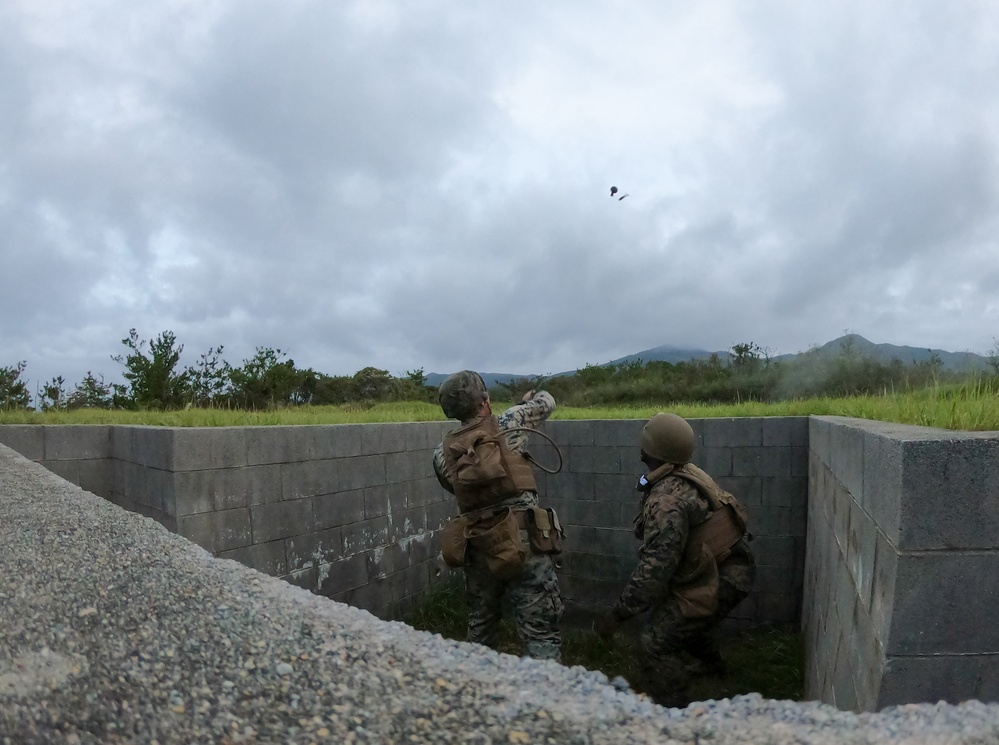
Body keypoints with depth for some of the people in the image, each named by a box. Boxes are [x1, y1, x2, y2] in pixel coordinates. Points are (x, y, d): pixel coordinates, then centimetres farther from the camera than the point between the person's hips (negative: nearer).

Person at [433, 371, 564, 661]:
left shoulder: (443, 452, 6)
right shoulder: (505, 425, -3)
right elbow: (547, 402, 13)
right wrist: (532, 395, 34)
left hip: (477, 547, 5)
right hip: (523, 542, -4)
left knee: (480, 624, 24)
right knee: (540, 631, -1)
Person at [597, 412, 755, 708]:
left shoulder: (667, 500, -30)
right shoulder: (689, 474, -1)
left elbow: (655, 567, -32)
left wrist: (618, 613, -24)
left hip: (718, 581, -10)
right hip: (730, 567, 10)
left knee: (657, 642, -7)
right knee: (684, 614, 34)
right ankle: (708, 663, 61)